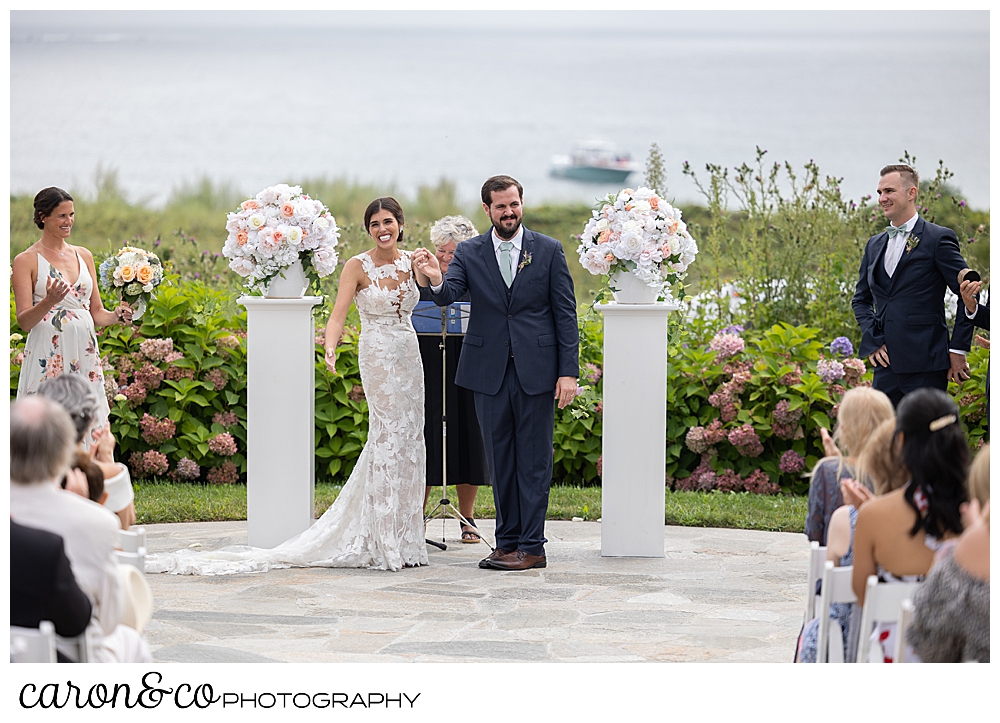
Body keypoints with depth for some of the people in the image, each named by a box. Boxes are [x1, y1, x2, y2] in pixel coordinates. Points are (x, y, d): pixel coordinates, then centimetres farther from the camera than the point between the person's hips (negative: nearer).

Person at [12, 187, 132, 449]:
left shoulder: (83, 256, 15)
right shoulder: (27, 260, 0)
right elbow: (24, 321, -6)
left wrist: (117, 315, -3)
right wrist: (49, 302, -24)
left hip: (85, 356, 5)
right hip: (48, 358, -5)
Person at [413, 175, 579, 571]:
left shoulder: (549, 250, 2)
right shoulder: (469, 253, 6)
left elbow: (565, 313, 1)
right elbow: (448, 295, -10)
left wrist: (569, 371, -5)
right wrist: (435, 280, -35)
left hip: (536, 371, -2)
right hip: (490, 372, 2)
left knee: (533, 461, -1)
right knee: (500, 461, 8)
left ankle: (532, 546, 2)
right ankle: (507, 542, 15)